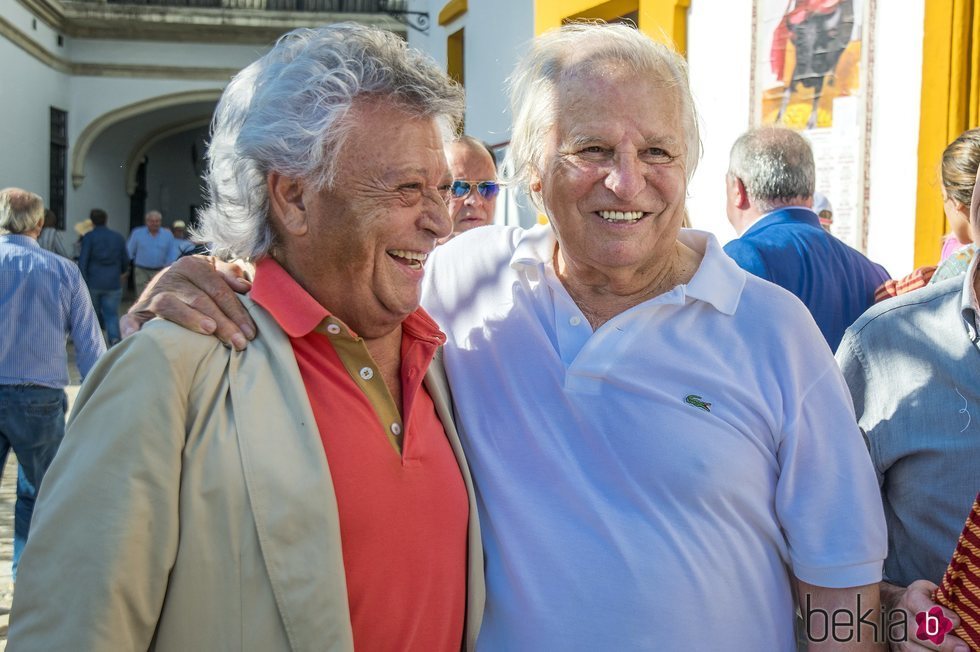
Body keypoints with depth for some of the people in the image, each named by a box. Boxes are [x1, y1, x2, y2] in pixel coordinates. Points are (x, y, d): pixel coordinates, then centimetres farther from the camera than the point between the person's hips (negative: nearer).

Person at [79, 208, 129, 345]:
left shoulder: (88, 237, -2)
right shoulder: (118, 237, 8)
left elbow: (83, 261, -9)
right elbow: (125, 260, 15)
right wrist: (123, 272, 36)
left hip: (93, 282, -1)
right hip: (113, 283, 1)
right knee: (112, 314, -1)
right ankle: (114, 338, -27)